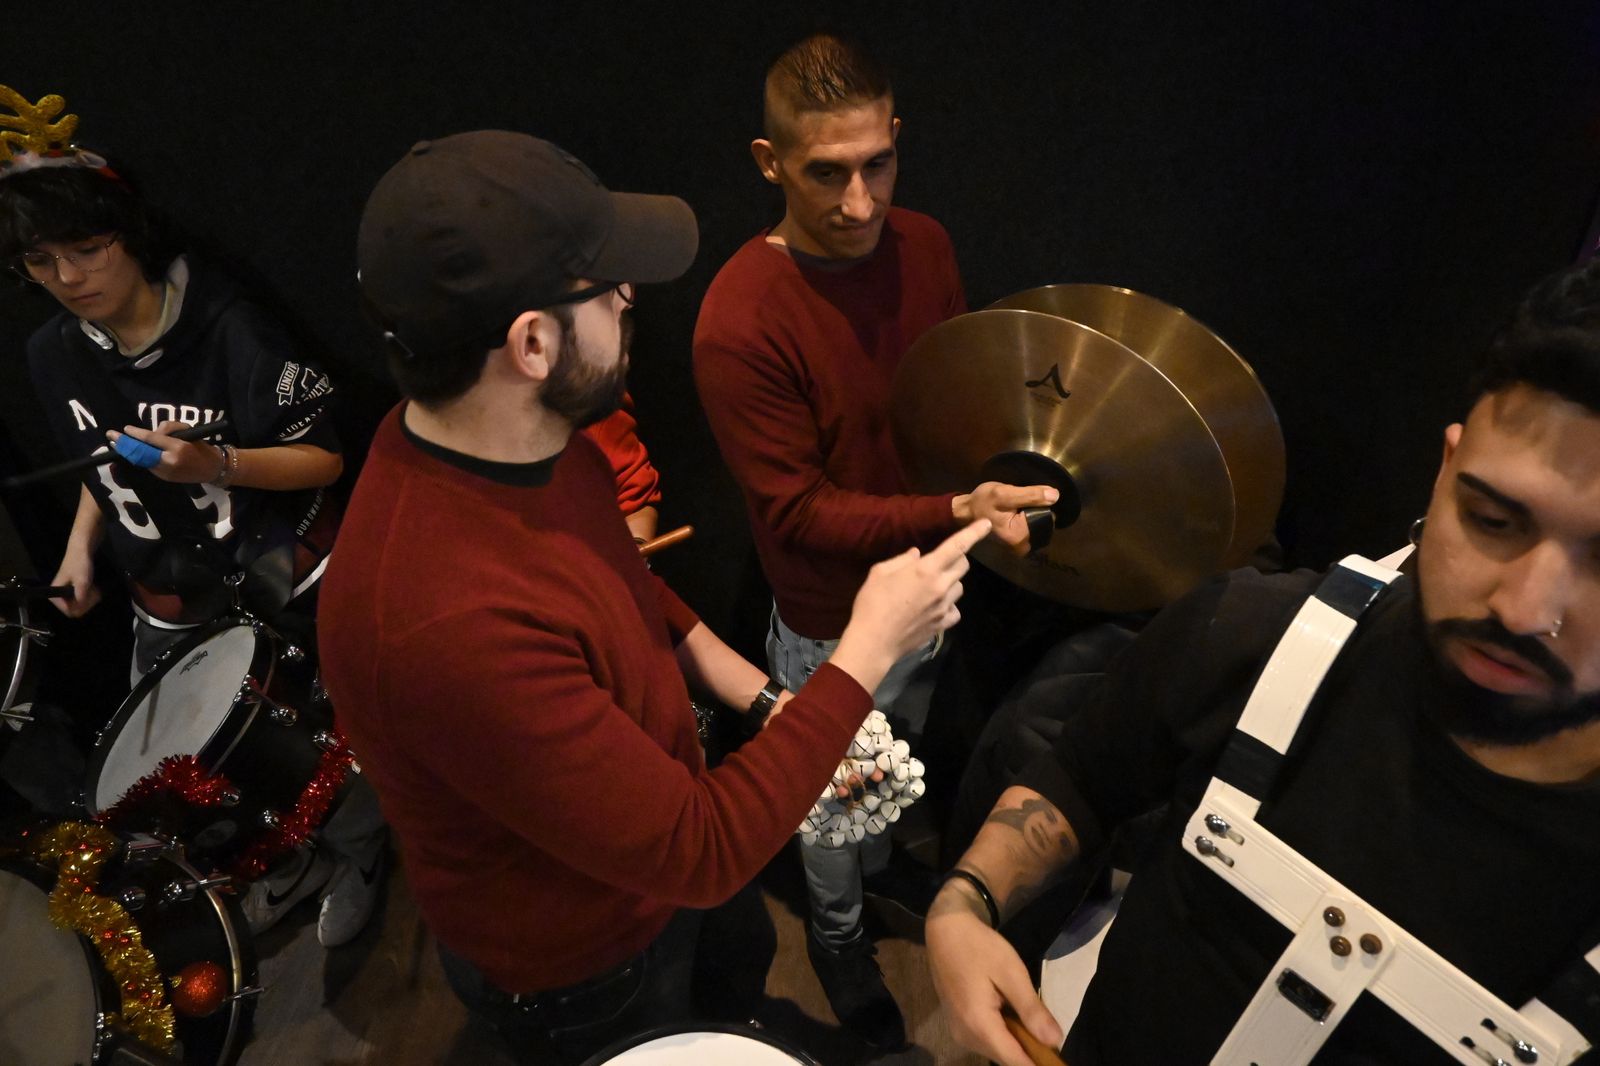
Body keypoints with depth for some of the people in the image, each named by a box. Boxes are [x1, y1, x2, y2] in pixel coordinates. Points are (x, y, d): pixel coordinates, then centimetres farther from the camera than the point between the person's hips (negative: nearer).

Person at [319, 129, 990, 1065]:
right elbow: (700, 851, -34)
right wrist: (870, 650, -27)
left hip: (664, 823, 7)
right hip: (581, 973, -7)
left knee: (743, 973, 35)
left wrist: (762, 700, -5)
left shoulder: (528, 437, -16)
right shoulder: (448, 619, -44)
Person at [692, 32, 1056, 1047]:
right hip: (834, 627, -5)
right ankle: (838, 929, 53)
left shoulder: (924, 244, -9)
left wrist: (1006, 474, -9)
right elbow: (799, 514, -24)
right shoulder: (740, 324, -29)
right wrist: (957, 511, -33)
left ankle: (883, 860, 64)